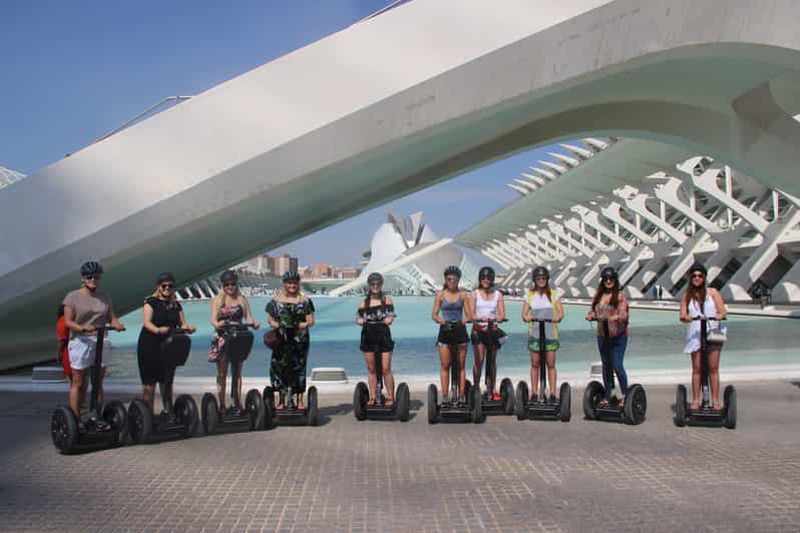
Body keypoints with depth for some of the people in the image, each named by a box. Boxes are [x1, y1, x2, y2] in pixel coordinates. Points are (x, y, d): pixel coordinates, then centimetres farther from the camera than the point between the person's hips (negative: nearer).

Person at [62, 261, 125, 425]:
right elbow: (68, 321, -9)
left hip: (101, 342, 4)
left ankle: (96, 417, 17)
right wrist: (83, 328, -28)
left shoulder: (105, 297, 11)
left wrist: (117, 324, -18)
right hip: (80, 342, -4)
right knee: (79, 384, 0)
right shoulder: (72, 297, -3)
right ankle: (75, 419, 6)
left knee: (98, 383, 9)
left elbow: (111, 317, 5)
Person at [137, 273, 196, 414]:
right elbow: (146, 322, -15)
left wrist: (188, 328, -15)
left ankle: (168, 412, 18)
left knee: (167, 382, 10)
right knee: (149, 382, -4)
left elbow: (182, 324, 9)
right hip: (150, 346, -5)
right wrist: (158, 330, -34)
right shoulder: (151, 301, -2)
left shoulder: (176, 305, 13)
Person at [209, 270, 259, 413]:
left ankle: (237, 403, 12)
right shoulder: (217, 300, 3)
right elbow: (213, 319, -8)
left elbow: (248, 317, 2)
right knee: (221, 373, 2)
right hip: (221, 339, -1)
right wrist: (217, 324, -31)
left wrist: (253, 323, -21)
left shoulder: (242, 299, 8)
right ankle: (221, 404, 7)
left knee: (237, 372, 6)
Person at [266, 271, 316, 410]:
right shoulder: (276, 300, 8)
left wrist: (301, 325, -17)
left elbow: (311, 321, 2)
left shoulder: (305, 300, 5)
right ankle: (282, 400, 9)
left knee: (299, 368, 3)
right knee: (279, 367, -2)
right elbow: (270, 318, 10)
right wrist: (276, 325, -11)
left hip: (300, 340, 0)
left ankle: (299, 400, 12)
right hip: (281, 340, 1)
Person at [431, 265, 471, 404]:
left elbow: (468, 314, 3)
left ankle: (461, 396, 6)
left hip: (460, 330, 1)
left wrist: (465, 319, -18)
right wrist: (439, 319, -18)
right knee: (444, 365, -1)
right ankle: (445, 396, 2)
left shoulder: (463, 295, 5)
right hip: (445, 330, 0)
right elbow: (434, 314, 2)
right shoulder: (440, 295, 4)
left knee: (461, 366, 3)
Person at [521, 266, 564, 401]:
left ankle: (552, 393, 2)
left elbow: (561, 312, 0)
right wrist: (528, 317, -21)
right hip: (534, 332, 1)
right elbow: (524, 313, 2)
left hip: (550, 332, 0)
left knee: (551, 364, -1)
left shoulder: (553, 294, 6)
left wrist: (557, 318, -23)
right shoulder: (529, 294, 7)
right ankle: (534, 393, 7)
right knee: (535, 364, 2)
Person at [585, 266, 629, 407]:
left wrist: (615, 317, -34)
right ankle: (607, 396, 22)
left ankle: (625, 395, 11)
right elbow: (593, 310, 7)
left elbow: (623, 314, -14)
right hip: (602, 335, 5)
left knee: (617, 366, -7)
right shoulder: (598, 295, 9)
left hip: (618, 336, -5)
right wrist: (590, 315, -15)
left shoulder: (620, 295, -6)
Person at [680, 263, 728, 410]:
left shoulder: (712, 292, 5)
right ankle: (695, 400, 5)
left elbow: (723, 311, -1)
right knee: (696, 368, 0)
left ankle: (715, 400, 5)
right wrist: (686, 318, -22)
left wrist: (720, 315, -24)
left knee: (713, 368, 0)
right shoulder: (687, 295, 8)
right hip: (695, 335, 1)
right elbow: (682, 315, 1)